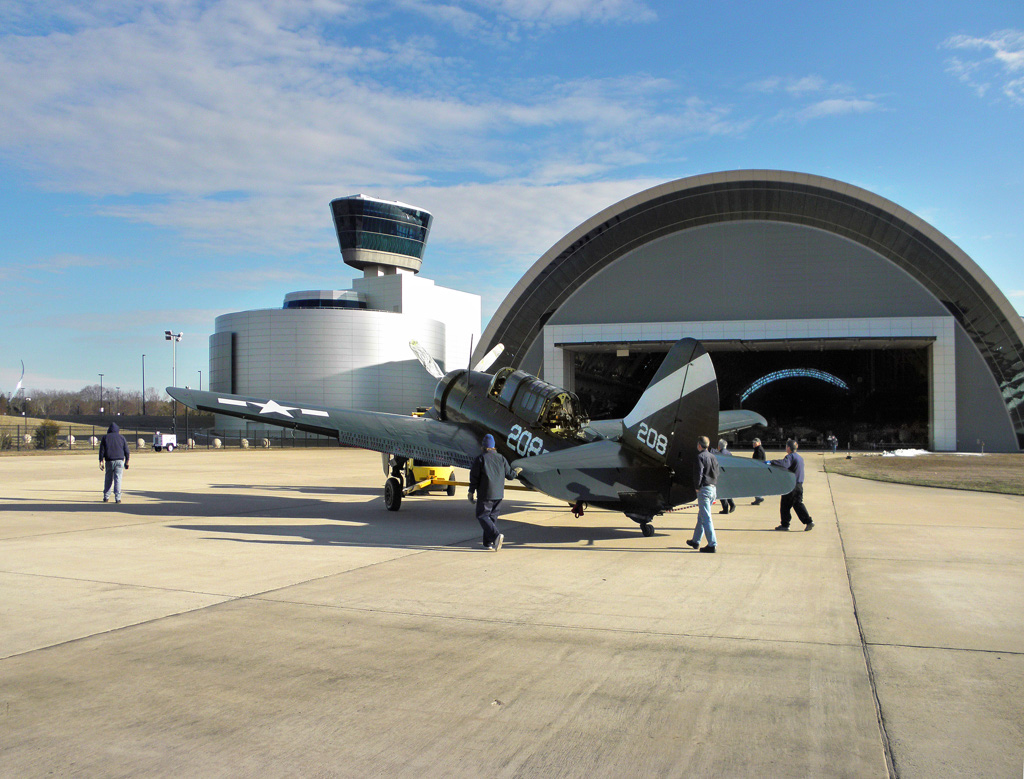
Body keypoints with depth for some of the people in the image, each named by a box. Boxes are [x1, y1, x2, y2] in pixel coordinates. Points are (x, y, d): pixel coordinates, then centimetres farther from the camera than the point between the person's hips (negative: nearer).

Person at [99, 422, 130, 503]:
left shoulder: (105, 437, 8)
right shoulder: (121, 437, 9)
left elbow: (102, 451, 3)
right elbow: (126, 451, 7)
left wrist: (101, 462, 3)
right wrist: (126, 462, 13)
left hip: (109, 461, 1)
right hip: (119, 460, -1)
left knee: (108, 479, 10)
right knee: (118, 479, -2)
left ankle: (106, 497, 9)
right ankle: (117, 498, -8)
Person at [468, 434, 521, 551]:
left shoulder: (480, 458, -7)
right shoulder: (501, 458, 7)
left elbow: (474, 477, -8)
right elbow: (509, 474, 11)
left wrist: (471, 492, -1)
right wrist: (516, 471, 33)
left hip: (485, 494, -5)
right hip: (498, 494, 5)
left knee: (482, 516, -1)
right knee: (492, 516, 14)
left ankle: (495, 536, -22)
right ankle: (488, 543, 15)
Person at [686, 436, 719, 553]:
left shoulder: (700, 457, -11)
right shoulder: (713, 457, 14)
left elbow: (698, 473, -17)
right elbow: (716, 474, 17)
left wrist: (697, 487, -5)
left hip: (704, 489, -9)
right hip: (713, 488, 9)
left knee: (706, 518, -7)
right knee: (701, 516, 17)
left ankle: (712, 544, -11)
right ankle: (696, 541, 26)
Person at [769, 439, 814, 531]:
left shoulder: (790, 457, -13)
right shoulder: (800, 457, 16)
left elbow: (784, 464, -33)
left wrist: (772, 462, -32)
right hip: (799, 485, 8)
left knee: (785, 505, 2)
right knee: (798, 504, 12)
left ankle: (785, 525, 6)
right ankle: (808, 521, 1)